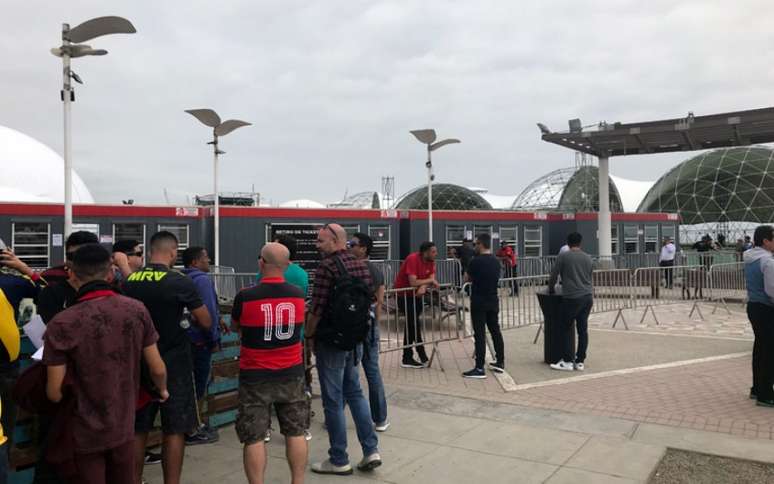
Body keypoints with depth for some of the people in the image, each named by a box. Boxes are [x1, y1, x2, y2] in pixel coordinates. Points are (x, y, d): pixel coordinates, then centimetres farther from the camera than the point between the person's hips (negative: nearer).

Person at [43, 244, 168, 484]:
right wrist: (162, 390, 17)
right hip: (124, 427, 3)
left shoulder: (62, 324, -19)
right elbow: (157, 369, -5)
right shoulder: (137, 310, -11)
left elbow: (54, 392, -14)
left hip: (83, 433, -2)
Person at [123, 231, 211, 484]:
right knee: (174, 431, 5)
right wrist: (189, 313, 10)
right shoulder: (180, 282, -15)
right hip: (174, 365, -5)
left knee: (137, 429, 17)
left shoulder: (129, 281, -1)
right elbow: (206, 322, -9)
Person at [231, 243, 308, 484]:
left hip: (255, 375, -3)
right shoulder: (298, 294, -4)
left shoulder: (245, 297, -13)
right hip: (291, 373, 3)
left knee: (254, 438, 6)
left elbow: (236, 326, 7)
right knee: (295, 433, 13)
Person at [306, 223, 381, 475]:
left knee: (333, 400, 4)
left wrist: (309, 335, -3)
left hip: (331, 341, -7)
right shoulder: (361, 265, 6)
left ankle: (339, 460, 15)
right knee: (354, 392, 19)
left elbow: (317, 308, -18)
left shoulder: (327, 266, -17)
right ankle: (371, 450, 15)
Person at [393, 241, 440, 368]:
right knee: (414, 323, -9)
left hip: (415, 294, 8)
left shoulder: (431, 261, -3)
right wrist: (430, 280, -22)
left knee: (411, 324, 11)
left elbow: (431, 280, -10)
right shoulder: (413, 259, -26)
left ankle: (407, 358, 20)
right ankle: (422, 356, 0)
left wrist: (424, 286, -30)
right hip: (403, 294, -8)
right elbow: (413, 283, -33)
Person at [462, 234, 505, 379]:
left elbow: (467, 279, -3)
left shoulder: (476, 261, -15)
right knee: (495, 331, 15)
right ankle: (500, 363, 23)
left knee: (480, 335, -5)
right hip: (493, 301, 7)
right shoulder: (496, 261, 5)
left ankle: (480, 369, -4)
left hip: (479, 302, -7)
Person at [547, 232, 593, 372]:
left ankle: (568, 361, 4)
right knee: (583, 329, 8)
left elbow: (553, 275, 3)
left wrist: (551, 289, 21)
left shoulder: (563, 256, -2)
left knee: (567, 329, 4)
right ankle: (580, 361, 12)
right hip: (588, 297, 5)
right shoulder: (587, 258, 13)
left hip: (572, 298, -5)